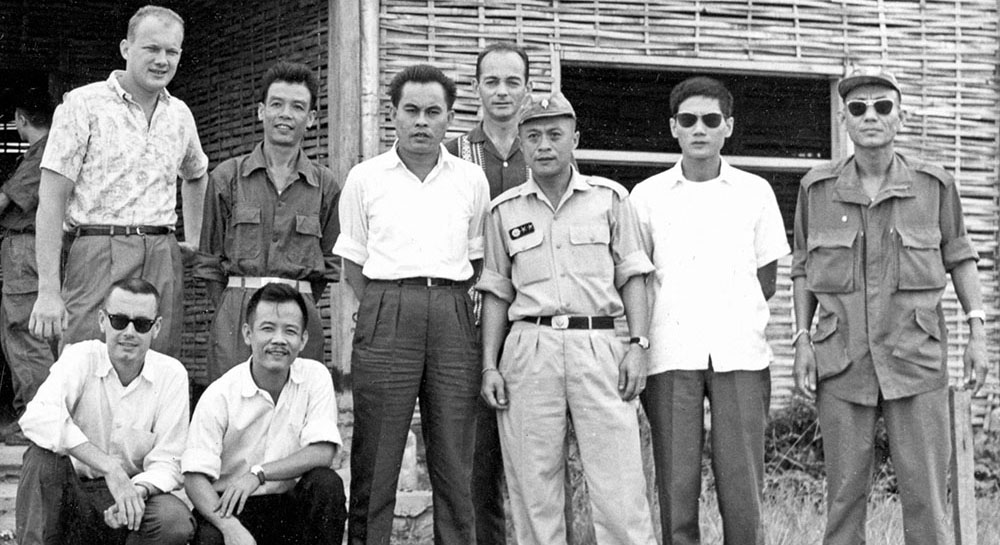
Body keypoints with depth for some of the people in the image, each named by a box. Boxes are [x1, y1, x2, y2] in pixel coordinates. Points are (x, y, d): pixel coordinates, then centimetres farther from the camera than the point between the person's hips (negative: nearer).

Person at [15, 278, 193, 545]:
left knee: (176, 522, -30)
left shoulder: (171, 374, -3)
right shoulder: (80, 358, -9)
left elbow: (166, 461, -5)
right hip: (73, 495, -1)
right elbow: (37, 418, -29)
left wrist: (138, 491, -29)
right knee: (44, 455, -31)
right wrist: (110, 468, -35)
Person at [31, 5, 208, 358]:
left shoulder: (179, 114, 15)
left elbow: (195, 176, 38)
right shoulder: (84, 104, -1)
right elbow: (51, 200, -6)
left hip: (163, 260, 5)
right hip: (98, 257, -5)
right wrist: (47, 291, -13)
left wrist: (194, 239, 28)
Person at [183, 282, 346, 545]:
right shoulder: (219, 395, -11)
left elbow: (323, 452, -13)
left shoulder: (315, 377, -4)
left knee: (327, 484, -27)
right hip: (231, 508, -3)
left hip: (289, 508, 3)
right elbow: (195, 476, -15)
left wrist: (257, 474, -24)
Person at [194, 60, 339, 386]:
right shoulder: (226, 177, 7)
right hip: (236, 308, -1)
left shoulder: (325, 185, 9)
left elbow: (330, 262, 13)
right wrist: (233, 312, 3)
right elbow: (210, 259, 10)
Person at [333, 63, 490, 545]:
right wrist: (383, 310, 0)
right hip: (385, 313, -1)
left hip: (453, 318, 2)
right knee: (375, 457, -3)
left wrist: (454, 308, 6)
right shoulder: (365, 179, 9)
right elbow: (352, 263, 11)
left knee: (454, 459, 2)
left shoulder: (472, 180, 13)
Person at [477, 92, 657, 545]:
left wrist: (637, 344, -2)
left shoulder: (610, 198, 8)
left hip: (599, 346, -1)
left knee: (619, 485, -6)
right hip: (529, 349, 1)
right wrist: (489, 365, 5)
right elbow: (496, 292, 13)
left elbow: (631, 276, 9)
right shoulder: (504, 210, 11)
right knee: (532, 483, 0)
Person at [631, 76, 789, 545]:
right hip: (671, 356, 0)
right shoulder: (648, 195, 8)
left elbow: (767, 278, 15)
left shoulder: (755, 191, 10)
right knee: (676, 489, -2)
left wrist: (740, 325, 8)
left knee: (742, 488, -4)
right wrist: (643, 343, 3)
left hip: (739, 353, 0)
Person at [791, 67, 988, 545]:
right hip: (841, 360, 1)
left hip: (916, 359, -1)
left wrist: (977, 330, 4)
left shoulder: (934, 184, 2)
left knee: (926, 496, -2)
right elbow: (803, 268, 12)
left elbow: (958, 256, 11)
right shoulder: (817, 188, 4)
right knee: (844, 494, 2)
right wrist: (802, 341, 4)